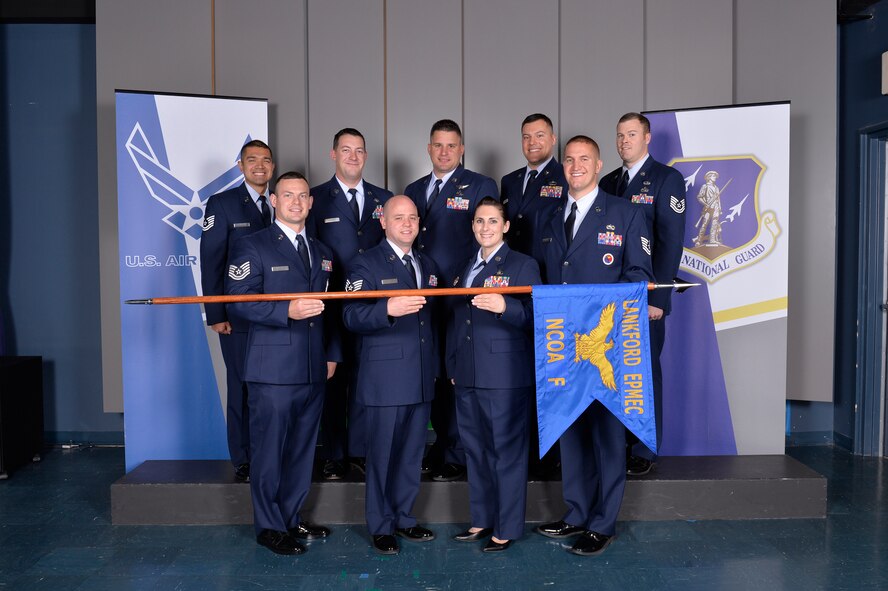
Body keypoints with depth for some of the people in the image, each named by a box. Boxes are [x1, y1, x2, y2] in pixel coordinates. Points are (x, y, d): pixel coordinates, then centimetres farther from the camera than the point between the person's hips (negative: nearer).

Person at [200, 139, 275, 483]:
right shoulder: (222, 204, 2)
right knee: (242, 388, 3)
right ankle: (243, 462, 14)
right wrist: (216, 315, -9)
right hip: (239, 315, -3)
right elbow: (211, 263, -3)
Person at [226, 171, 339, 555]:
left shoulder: (322, 252, 17)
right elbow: (240, 300, -12)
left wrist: (332, 354, 11)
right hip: (273, 369, -6)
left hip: (314, 370, 6)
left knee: (302, 449, 13)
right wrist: (286, 311, -23)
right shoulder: (252, 246, -1)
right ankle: (269, 527, 16)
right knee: (269, 449, 2)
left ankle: (292, 519, 27)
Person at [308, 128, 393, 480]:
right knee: (332, 378, 5)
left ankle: (359, 450, 20)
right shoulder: (316, 198, 3)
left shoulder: (383, 199, 11)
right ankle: (333, 455, 16)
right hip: (332, 306, -2)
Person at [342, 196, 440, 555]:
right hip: (386, 379, -6)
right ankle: (381, 526, 21)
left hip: (422, 378, 6)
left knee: (412, 452, 14)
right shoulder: (366, 264, -5)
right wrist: (388, 309, -34)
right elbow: (351, 317, -17)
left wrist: (437, 366, 13)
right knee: (382, 453, 4)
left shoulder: (428, 266, 14)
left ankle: (404, 518, 30)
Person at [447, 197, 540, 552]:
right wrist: (452, 367, 15)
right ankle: (482, 519, 29)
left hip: (506, 377, -6)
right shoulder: (467, 269, 17)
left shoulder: (523, 266, -3)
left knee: (508, 451, 1)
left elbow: (535, 316, -12)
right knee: (476, 450, 14)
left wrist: (505, 306, -29)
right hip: (467, 377, 7)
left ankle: (507, 528, 14)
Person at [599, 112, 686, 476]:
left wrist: (657, 296, -15)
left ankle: (644, 453, 13)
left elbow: (671, 241, -9)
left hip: (645, 296, -5)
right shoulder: (607, 183, 16)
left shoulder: (666, 178, -1)